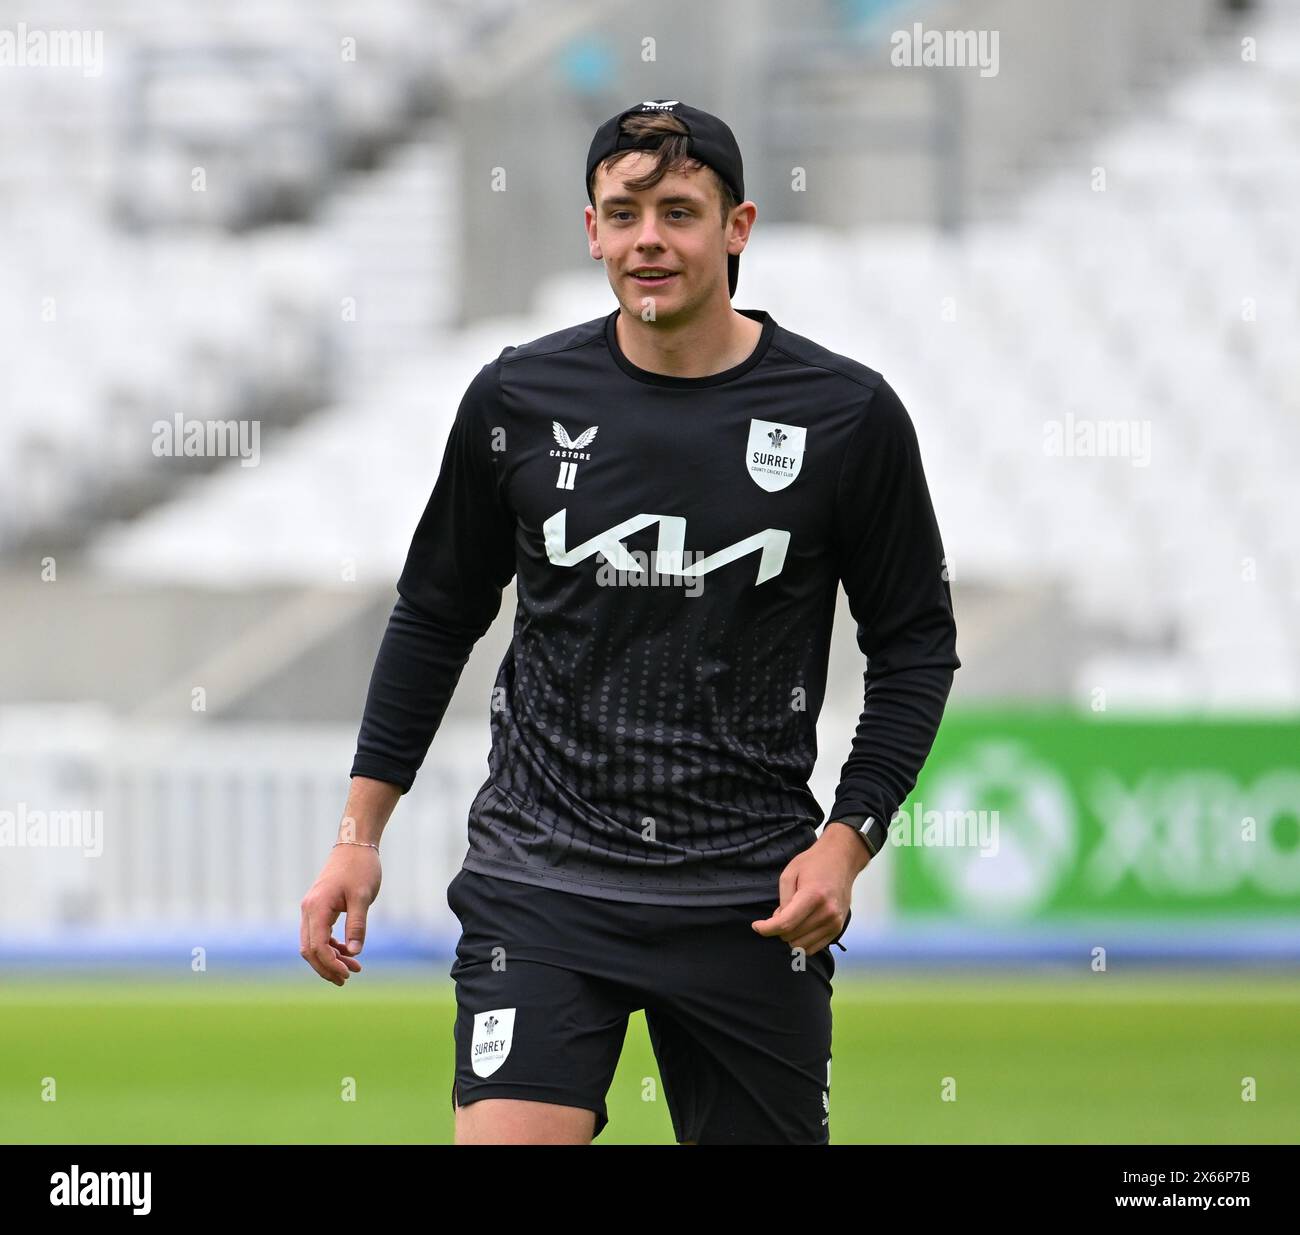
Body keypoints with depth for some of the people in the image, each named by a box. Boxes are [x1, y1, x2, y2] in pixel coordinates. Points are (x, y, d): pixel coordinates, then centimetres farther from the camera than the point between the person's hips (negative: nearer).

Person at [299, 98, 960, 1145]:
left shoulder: (848, 415, -3)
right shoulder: (518, 400, 1)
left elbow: (916, 645, 5)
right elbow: (436, 617, 12)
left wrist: (849, 839, -6)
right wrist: (360, 834, 9)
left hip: (749, 898, 0)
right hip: (540, 878, 0)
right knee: (507, 1141, -18)